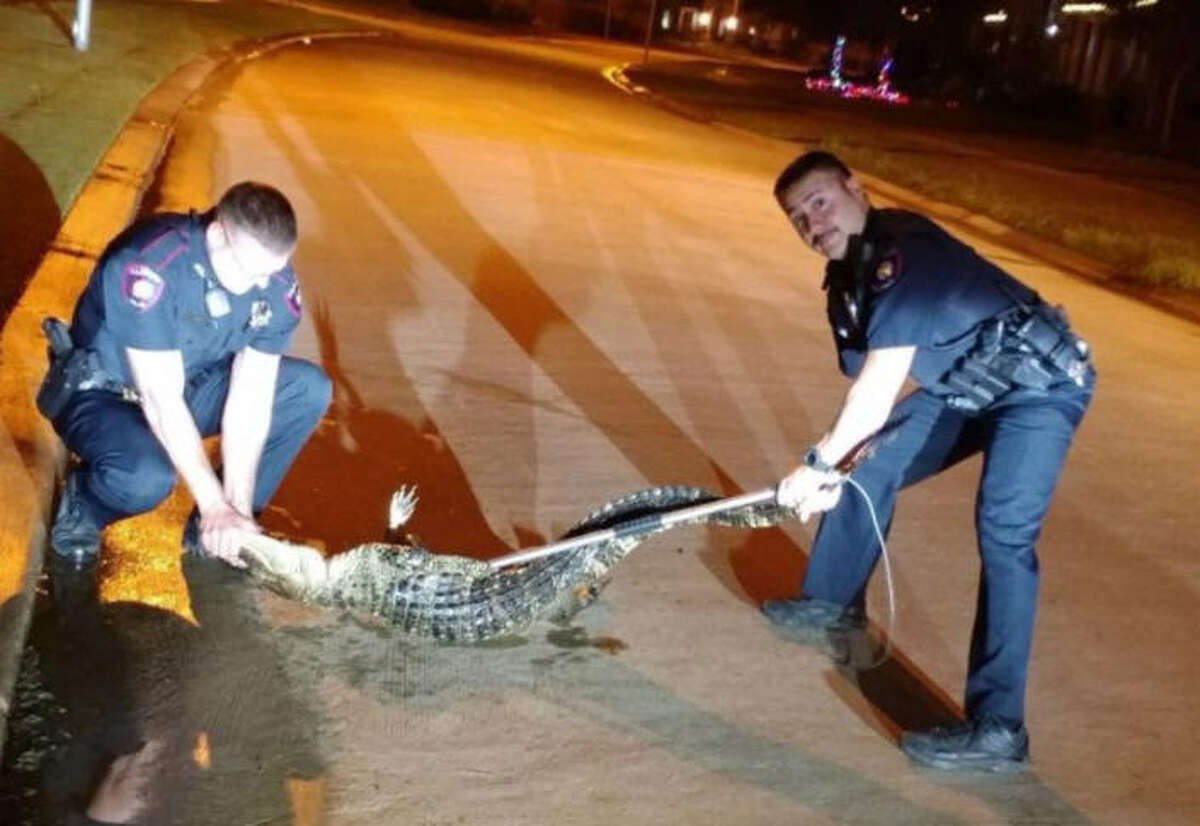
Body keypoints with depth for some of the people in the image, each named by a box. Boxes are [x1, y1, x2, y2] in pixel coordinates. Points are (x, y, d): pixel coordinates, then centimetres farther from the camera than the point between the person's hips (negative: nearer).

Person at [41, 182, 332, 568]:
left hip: (191, 384, 6)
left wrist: (239, 508, -24)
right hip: (102, 391, -6)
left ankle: (213, 530, -3)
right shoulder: (148, 268, -34)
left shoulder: (278, 285, -18)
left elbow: (250, 396, -17)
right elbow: (162, 401, -33)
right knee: (146, 476, -37)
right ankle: (81, 505, 1)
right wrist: (217, 506, -32)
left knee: (309, 389, -13)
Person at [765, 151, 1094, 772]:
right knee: (868, 467, 10)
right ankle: (834, 602, 34)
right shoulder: (846, 281, 2)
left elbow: (882, 381, -30)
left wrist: (819, 462, -22)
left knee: (1003, 531, -22)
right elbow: (864, 390, 3)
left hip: (1039, 383, -9)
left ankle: (997, 728, -21)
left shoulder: (903, 249, -27)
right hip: (967, 389, 9)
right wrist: (830, 469, -8)